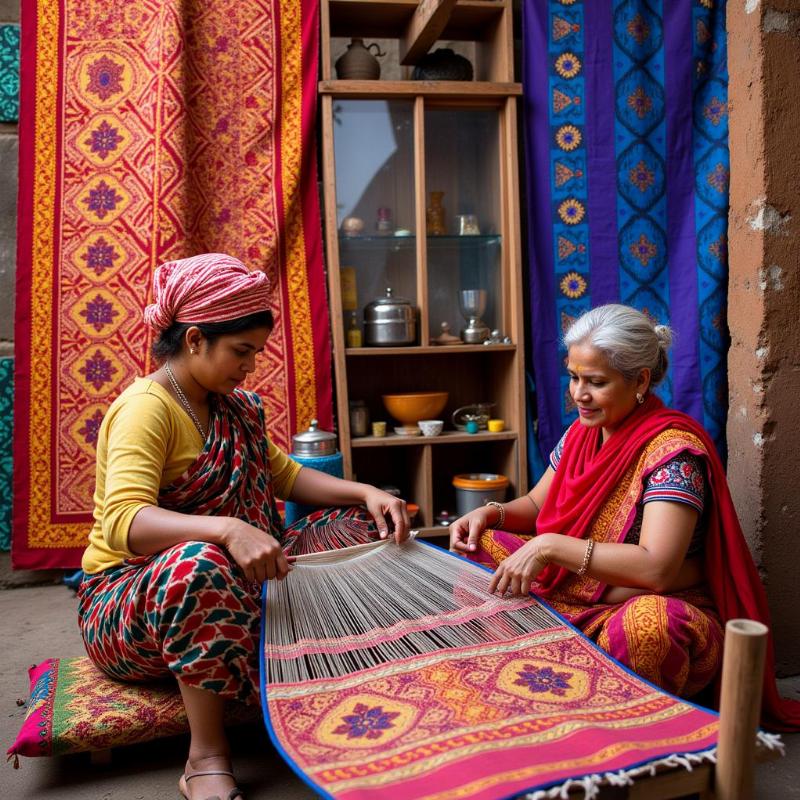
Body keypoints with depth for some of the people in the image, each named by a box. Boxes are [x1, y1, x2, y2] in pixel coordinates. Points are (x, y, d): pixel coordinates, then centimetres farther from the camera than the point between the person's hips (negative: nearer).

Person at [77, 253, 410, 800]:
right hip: (129, 601, -7)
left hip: (239, 581, 8)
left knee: (359, 528, -1)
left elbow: (284, 475, 13)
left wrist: (366, 493, -2)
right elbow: (123, 522, -32)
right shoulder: (148, 406, -19)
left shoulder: (234, 406, 7)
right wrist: (227, 530, -49)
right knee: (200, 562, -43)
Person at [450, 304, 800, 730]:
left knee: (645, 622, -42)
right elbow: (535, 505, 16)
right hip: (567, 599, 7)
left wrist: (550, 547, -32)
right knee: (475, 546, -4)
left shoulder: (672, 447, -19)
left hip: (653, 608, -7)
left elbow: (656, 569, -29)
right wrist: (492, 512, -6)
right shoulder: (582, 432, 5)